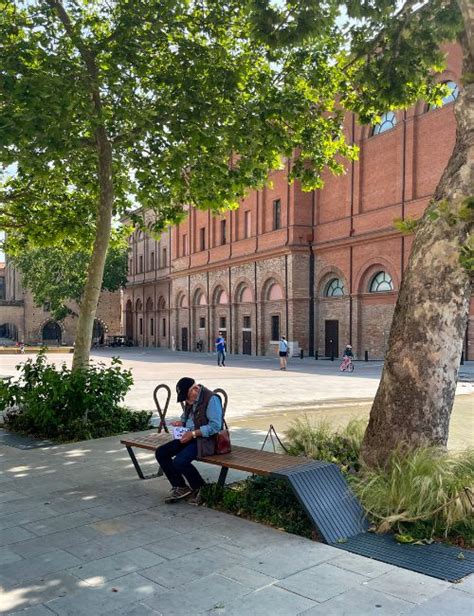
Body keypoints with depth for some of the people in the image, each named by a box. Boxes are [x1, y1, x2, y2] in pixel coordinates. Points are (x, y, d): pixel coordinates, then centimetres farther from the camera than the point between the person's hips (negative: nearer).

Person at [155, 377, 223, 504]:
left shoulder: (211, 399, -17)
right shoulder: (190, 399, 10)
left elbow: (215, 426, -23)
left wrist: (193, 434, -24)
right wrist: (180, 423, 3)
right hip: (189, 437, 9)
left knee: (180, 461, -28)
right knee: (160, 453, -4)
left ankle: (201, 489, -3)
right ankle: (180, 487, 5)